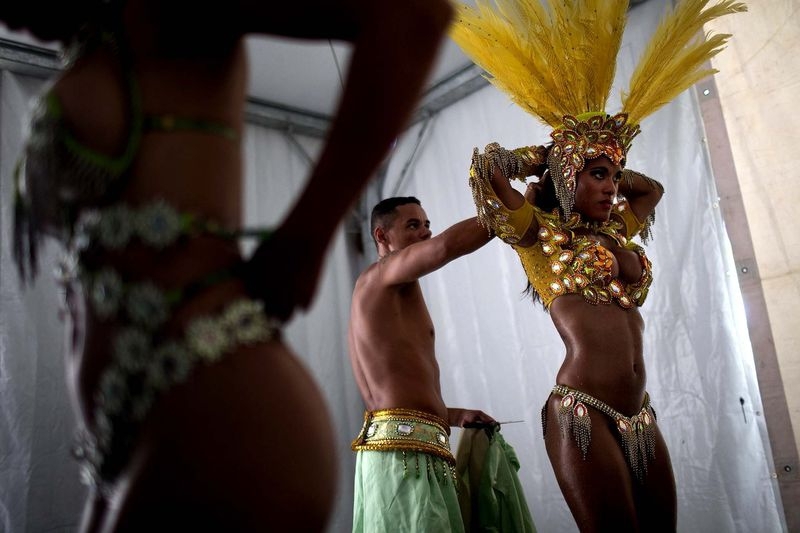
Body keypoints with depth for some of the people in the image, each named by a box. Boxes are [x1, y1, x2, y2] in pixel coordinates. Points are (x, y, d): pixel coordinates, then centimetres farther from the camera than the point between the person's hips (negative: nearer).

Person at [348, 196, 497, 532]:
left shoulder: (375, 297, 26)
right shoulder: (382, 272, -2)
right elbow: (447, 245, -23)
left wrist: (452, 415, 19)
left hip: (395, 444, 10)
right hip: (405, 447, -10)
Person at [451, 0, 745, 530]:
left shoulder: (616, 233, 18)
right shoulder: (542, 232, 1)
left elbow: (651, 187, 38)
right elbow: (489, 166, -9)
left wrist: (607, 164, 27)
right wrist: (551, 155, 9)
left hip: (640, 416, 7)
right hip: (582, 412, -7)